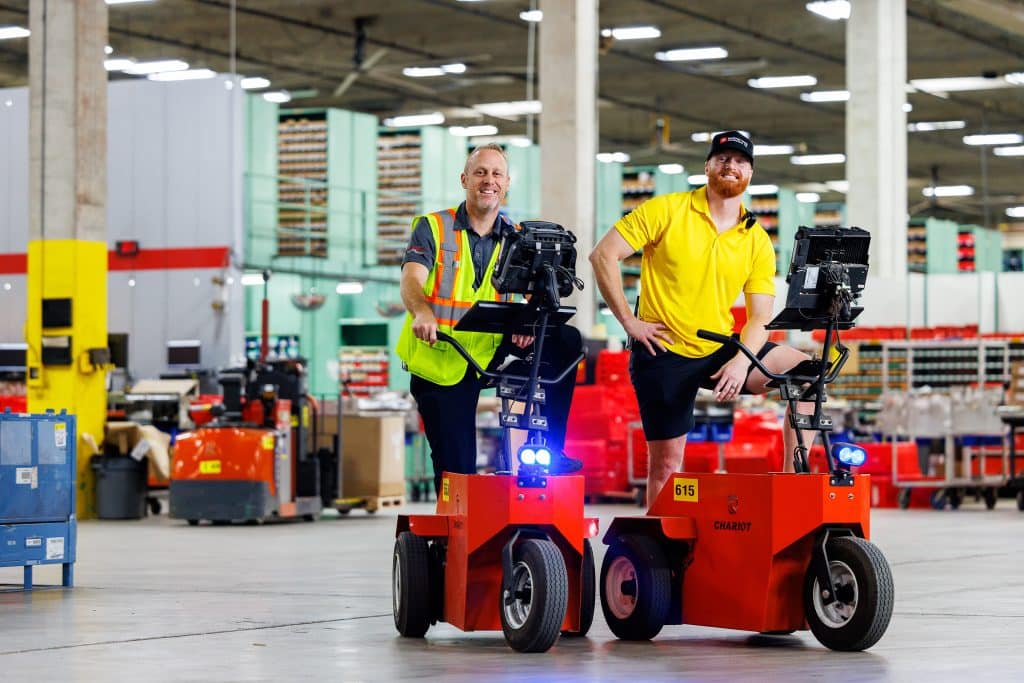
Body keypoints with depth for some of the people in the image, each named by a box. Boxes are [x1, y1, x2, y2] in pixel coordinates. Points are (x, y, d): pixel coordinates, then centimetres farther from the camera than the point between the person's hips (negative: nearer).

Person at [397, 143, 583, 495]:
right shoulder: (433, 228, -3)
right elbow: (411, 281, -20)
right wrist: (422, 312, -44)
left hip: (491, 353, 3)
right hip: (439, 364, -3)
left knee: (567, 340, -17)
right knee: (457, 469, -7)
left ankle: (550, 449, -11)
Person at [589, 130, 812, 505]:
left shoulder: (757, 241, 3)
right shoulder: (667, 210, -6)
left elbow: (760, 316, 0)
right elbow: (603, 255, -8)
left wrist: (741, 362, -19)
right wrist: (629, 321, -11)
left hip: (720, 350, 4)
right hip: (664, 352, -3)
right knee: (666, 461, -2)